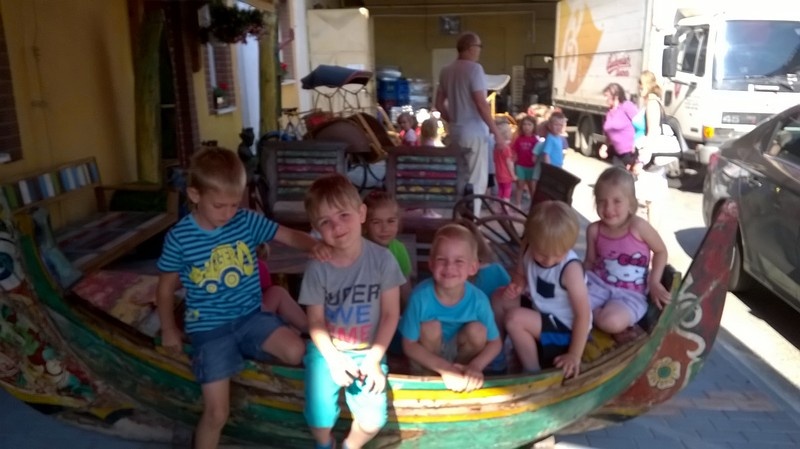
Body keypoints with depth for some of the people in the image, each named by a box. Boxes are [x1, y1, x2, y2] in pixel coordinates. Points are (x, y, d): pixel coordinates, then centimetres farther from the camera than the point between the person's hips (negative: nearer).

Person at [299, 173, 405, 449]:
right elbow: (315, 322, -6)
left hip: (368, 351, 0)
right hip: (327, 350, 0)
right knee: (320, 418, -16)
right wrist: (334, 360, -16)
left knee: (373, 421, -13)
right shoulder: (318, 267, -13)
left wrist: (374, 359, -12)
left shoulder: (383, 259, -14)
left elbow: (391, 314, -8)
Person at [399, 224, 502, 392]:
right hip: (428, 356, -1)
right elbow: (409, 345, -20)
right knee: (430, 327, -28)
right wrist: (444, 368, -29)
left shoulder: (478, 299, -24)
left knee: (477, 330, -24)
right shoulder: (421, 295, -29)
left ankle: (463, 380, 0)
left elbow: (495, 343, -11)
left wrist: (475, 366, -30)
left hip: (461, 353, 2)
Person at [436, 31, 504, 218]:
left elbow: (439, 104, 13)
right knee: (477, 180, 0)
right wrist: (496, 132, -15)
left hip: (455, 132, 8)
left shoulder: (446, 71, 9)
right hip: (475, 132, -8)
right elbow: (481, 104, -19)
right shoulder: (474, 68, -13)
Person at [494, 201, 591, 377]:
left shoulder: (570, 268, -27)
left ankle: (533, 372, -9)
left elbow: (583, 314, -25)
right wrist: (515, 286, -12)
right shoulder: (531, 254, -9)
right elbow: (521, 276, 12)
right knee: (500, 299, 6)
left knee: (515, 319, -26)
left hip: (565, 328, -8)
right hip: (542, 314, 8)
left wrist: (574, 355, -23)